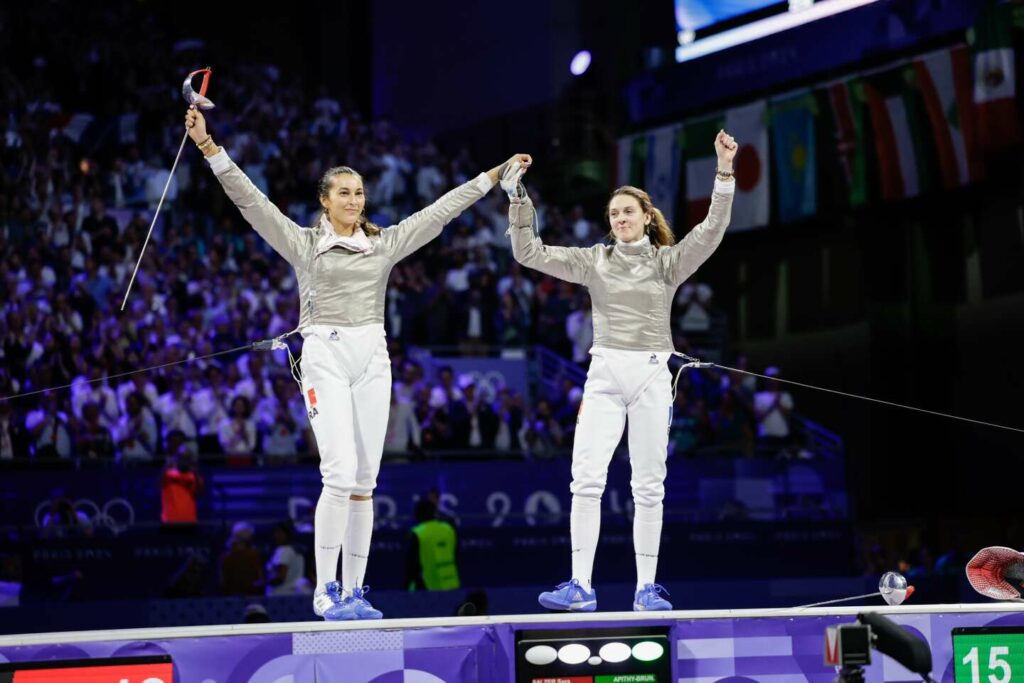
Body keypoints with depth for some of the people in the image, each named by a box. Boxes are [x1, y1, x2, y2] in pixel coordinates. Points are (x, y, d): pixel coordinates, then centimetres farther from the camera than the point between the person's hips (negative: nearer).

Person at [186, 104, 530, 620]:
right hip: (325, 358, -4)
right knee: (341, 473, -16)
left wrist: (494, 177, 14)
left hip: (372, 360, 4)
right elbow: (249, 199, -6)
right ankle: (325, 590, -7)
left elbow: (442, 209, 14)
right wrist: (208, 147, -17)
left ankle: (353, 591, 10)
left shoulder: (384, 243, 12)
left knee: (364, 481, 4)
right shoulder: (303, 243, 2)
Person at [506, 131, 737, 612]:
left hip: (651, 376, -1)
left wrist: (724, 172, -19)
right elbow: (529, 253, 6)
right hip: (604, 374, 1)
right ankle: (580, 586, -9)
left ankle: (646, 588, 7)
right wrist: (517, 198, -4)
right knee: (586, 480, -10)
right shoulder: (594, 261, 9)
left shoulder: (668, 261, 6)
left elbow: (712, 230, -8)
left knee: (649, 486, 2)